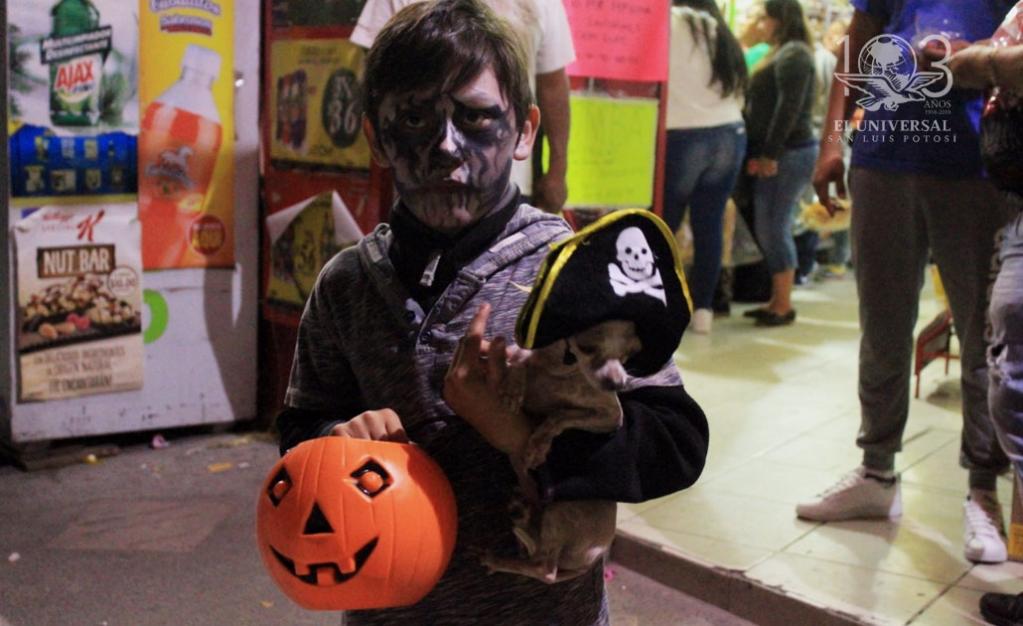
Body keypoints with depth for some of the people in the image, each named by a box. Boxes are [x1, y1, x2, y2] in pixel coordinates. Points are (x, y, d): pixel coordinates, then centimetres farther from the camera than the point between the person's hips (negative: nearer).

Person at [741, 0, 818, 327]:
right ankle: (777, 300, 16)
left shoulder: (792, 54, -11)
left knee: (773, 228, -8)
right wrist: (762, 153, 16)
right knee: (771, 228, 11)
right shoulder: (784, 53, 21)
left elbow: (789, 107, -20)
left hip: (788, 153, -10)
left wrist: (770, 153, -20)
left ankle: (784, 306, -2)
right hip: (780, 153, 10)